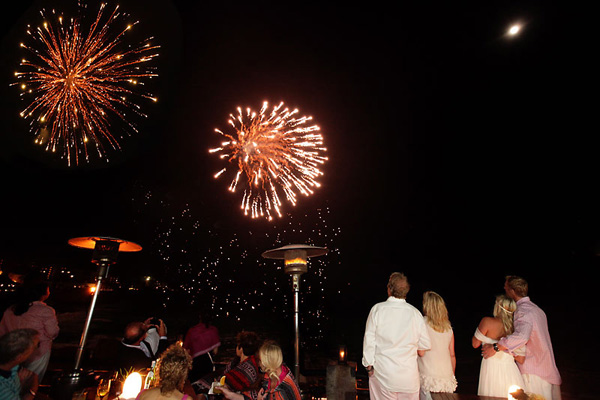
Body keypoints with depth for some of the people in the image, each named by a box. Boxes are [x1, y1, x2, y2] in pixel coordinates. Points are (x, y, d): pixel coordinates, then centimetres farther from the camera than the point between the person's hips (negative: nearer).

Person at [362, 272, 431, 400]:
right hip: (409, 375, 2)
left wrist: (369, 365, 3)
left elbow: (369, 339, -7)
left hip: (382, 372, -2)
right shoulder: (415, 313, -4)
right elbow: (426, 344, 2)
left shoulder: (377, 309, -9)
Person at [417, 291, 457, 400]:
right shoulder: (448, 327, 7)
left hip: (429, 376, -5)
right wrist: (452, 376, 22)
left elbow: (421, 352, -12)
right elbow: (452, 355, 11)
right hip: (447, 376, 5)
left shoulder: (423, 323, -10)